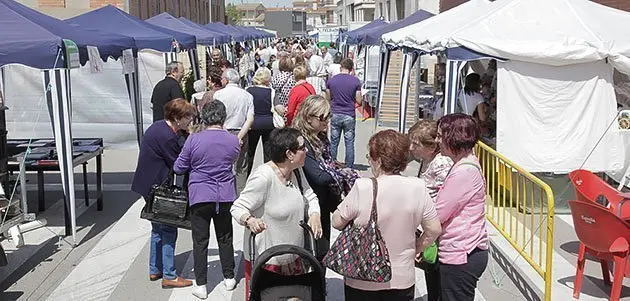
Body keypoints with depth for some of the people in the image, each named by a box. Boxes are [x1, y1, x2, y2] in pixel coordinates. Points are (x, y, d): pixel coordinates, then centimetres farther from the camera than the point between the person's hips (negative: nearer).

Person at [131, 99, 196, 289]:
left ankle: (155, 270, 30)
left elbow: (179, 151, 9)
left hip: (151, 185, 11)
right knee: (168, 230, -2)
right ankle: (169, 276, 5)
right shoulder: (166, 136, -24)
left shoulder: (160, 126, 7)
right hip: (156, 186, -11)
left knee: (159, 227, 20)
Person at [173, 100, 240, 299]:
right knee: (225, 238, 17)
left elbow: (179, 168, -4)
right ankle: (229, 278, 27)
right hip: (225, 196, 3)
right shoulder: (233, 141, -3)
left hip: (200, 197, -3)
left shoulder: (194, 140, -12)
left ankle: (201, 285, 10)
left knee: (200, 241, 6)